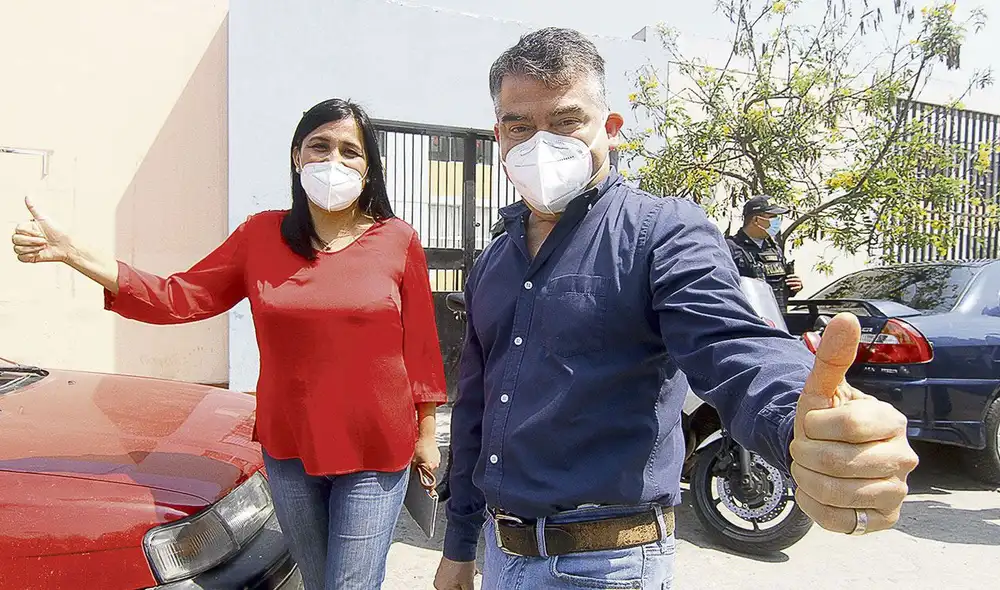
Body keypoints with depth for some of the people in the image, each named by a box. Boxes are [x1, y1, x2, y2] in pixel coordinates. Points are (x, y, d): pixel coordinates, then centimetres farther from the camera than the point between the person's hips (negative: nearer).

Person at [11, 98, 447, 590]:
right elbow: (178, 298, 1)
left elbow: (421, 346, -2)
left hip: (374, 455, -3)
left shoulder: (398, 241, -6)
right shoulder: (263, 235, 1)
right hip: (289, 449, 3)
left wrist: (426, 434, 2)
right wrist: (70, 253, -5)